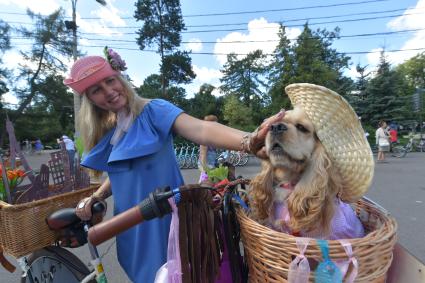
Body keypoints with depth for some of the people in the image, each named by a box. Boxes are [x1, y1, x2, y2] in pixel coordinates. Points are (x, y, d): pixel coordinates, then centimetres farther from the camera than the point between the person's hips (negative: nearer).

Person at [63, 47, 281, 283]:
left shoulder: (152, 111, -14)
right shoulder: (105, 132, 5)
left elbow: (200, 130, -32)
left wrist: (249, 141, -48)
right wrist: (94, 198, -1)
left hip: (163, 220, -6)